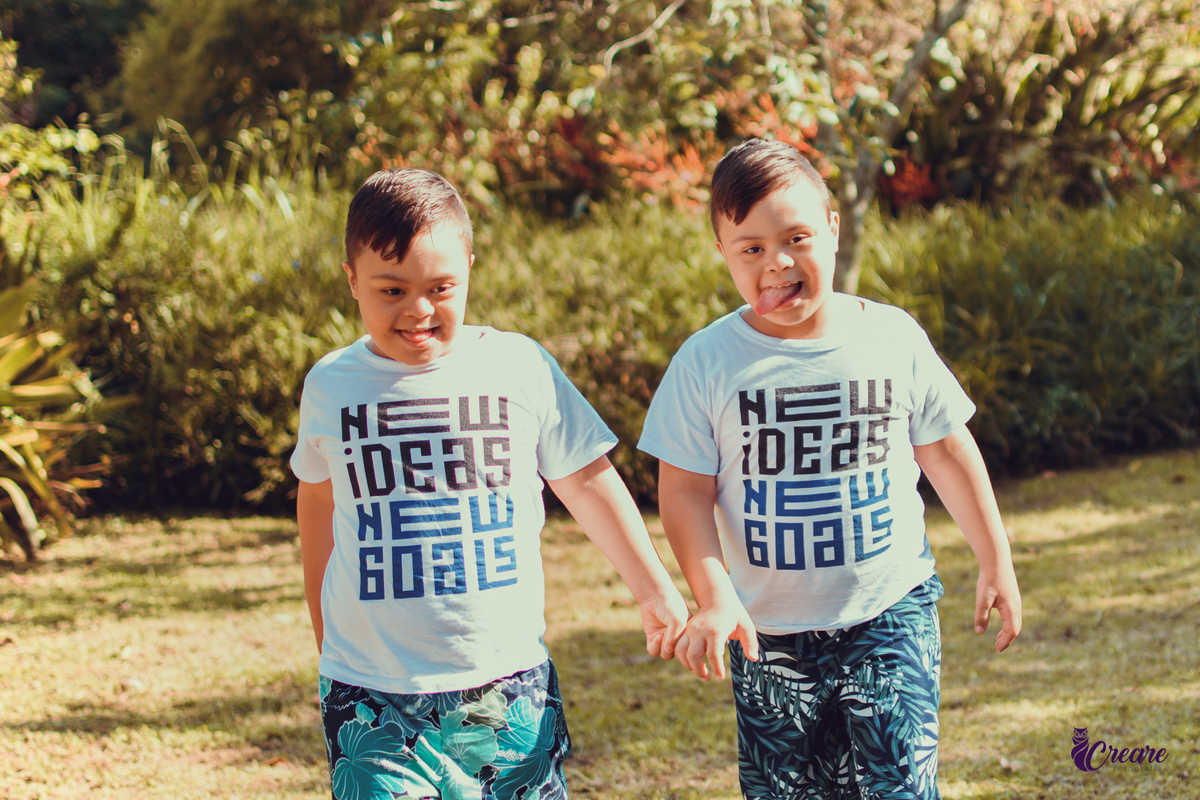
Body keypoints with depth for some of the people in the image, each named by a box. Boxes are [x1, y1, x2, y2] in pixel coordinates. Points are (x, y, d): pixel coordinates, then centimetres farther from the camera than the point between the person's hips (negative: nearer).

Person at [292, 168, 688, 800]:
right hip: (372, 695, 0)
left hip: (506, 683, 0)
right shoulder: (330, 385, 3)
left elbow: (588, 484, 11)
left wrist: (655, 593, 16)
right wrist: (323, 629, 26)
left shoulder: (521, 367, -1)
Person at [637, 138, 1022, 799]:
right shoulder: (706, 362, -7)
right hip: (768, 630, 0)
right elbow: (685, 490, -7)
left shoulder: (894, 339, -3)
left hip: (889, 612, 0)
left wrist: (995, 561, 13)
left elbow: (945, 450, 8)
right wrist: (713, 596, -19)